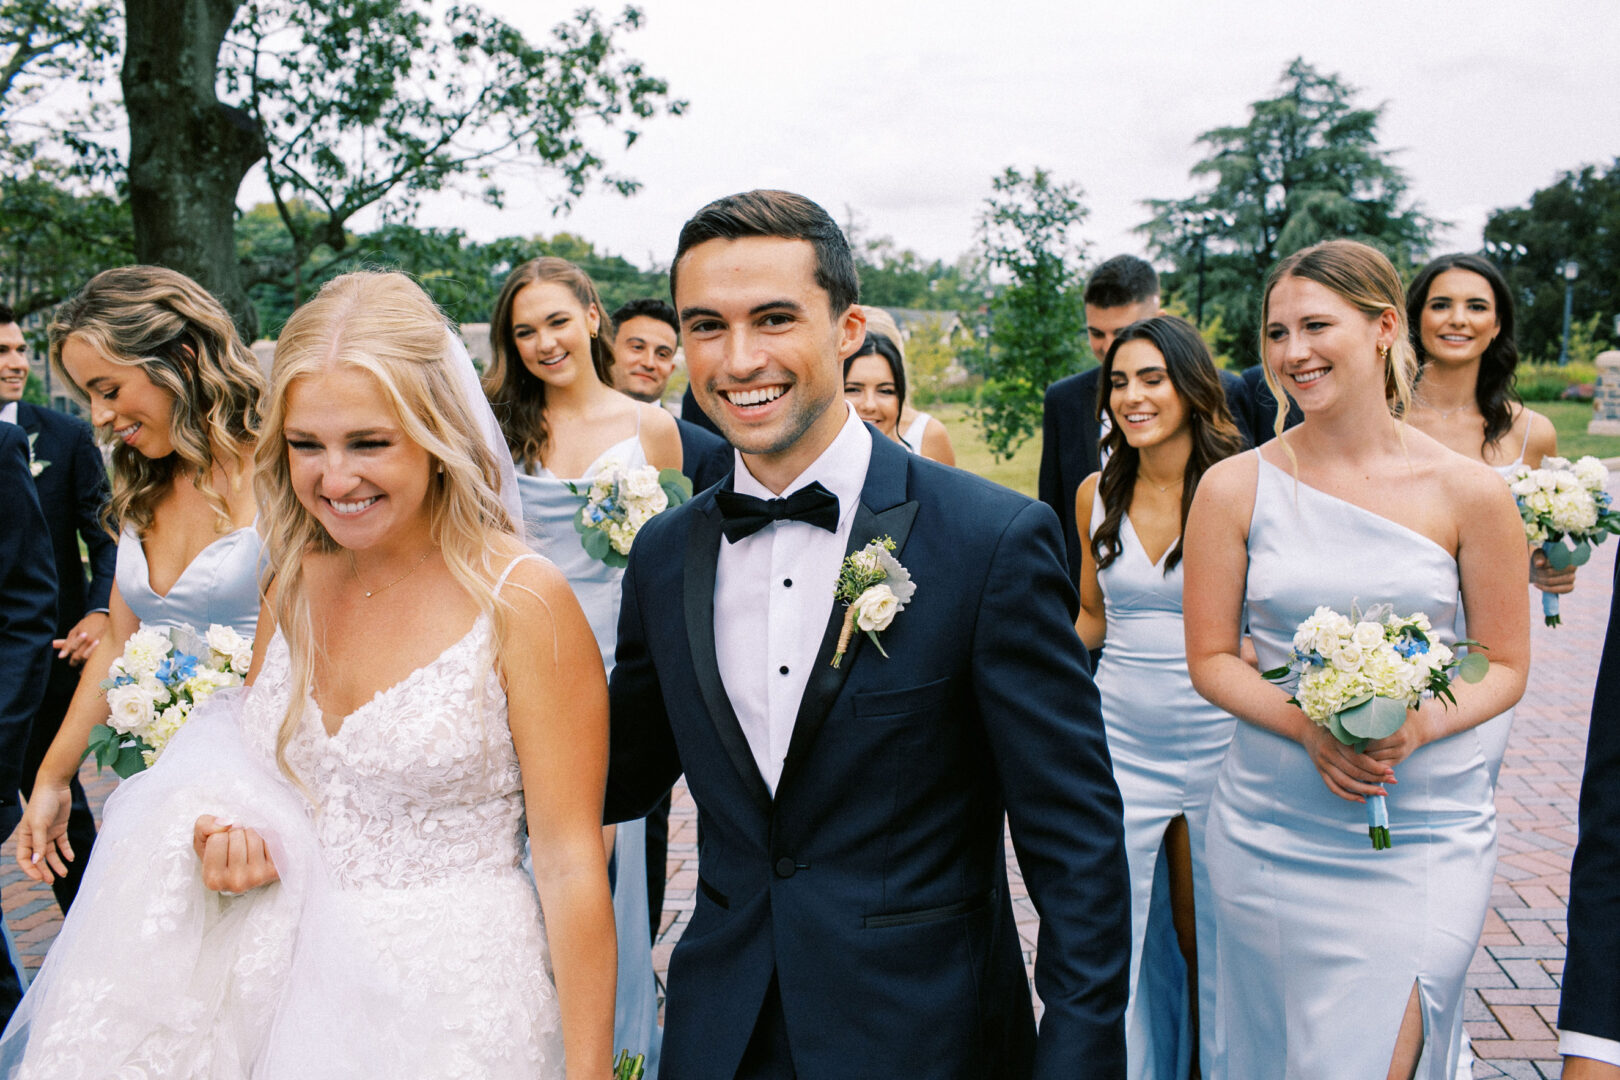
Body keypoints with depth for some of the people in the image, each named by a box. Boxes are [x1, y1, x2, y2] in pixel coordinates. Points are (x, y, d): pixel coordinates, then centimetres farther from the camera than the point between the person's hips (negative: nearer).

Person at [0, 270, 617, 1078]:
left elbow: (571, 863, -16)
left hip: (450, 1004, -5)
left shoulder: (523, 601, -17)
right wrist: (235, 837, -8)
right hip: (289, 979, 6)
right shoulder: (295, 585, 1)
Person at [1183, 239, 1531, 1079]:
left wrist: (1417, 726, -17)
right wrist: (1310, 726, -17)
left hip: (1427, 833, -1)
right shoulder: (1235, 487, -3)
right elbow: (1210, 659, 1)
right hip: (1272, 829, 1)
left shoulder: (1469, 492, -4)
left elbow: (1505, 664, 3)